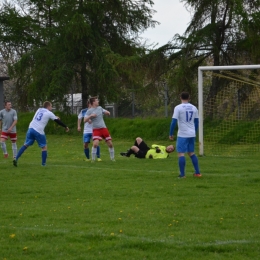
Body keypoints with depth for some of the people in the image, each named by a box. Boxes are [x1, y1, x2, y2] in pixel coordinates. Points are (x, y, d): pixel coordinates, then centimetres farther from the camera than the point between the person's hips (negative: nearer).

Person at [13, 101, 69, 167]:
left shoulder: (39, 110, 20)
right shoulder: (49, 113, 1)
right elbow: (57, 121, 8)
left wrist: (55, 117, 43)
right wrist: (65, 127, 21)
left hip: (31, 129, 6)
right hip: (38, 131, -6)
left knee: (26, 145, 9)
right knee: (44, 147, 8)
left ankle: (16, 159, -3)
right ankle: (43, 164, 6)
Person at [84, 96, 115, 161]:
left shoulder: (100, 108, 10)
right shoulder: (89, 111, -5)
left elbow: (107, 112, 25)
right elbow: (85, 120, -12)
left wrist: (107, 112, 1)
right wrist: (91, 116, -26)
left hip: (103, 128, 5)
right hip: (96, 129, -5)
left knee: (110, 144, 3)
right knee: (95, 144, -23)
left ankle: (112, 158, 20)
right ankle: (93, 159, -9)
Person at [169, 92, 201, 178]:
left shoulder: (178, 108, -7)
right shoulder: (194, 108, 9)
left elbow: (174, 122, -11)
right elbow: (196, 122, 15)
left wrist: (171, 134, -4)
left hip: (182, 135, -6)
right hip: (192, 134, 6)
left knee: (181, 153, -2)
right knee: (191, 153, 16)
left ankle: (182, 174, -7)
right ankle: (197, 172, 14)